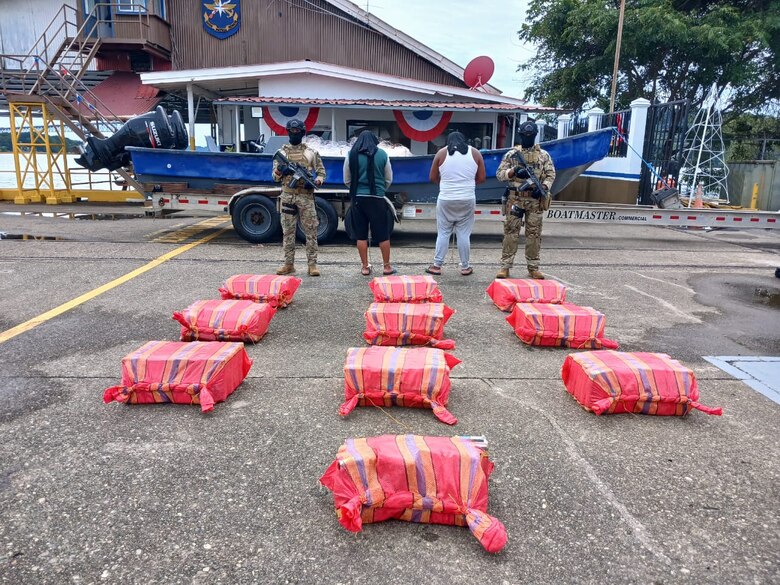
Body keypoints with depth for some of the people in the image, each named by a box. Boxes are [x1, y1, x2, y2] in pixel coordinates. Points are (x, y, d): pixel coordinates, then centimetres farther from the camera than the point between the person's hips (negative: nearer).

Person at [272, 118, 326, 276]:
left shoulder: (311, 152, 7)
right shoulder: (281, 152, 10)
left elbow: (321, 172, 9)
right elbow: (275, 177, 10)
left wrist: (317, 181, -12)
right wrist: (280, 171, -12)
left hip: (306, 196, -1)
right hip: (287, 196, 1)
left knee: (311, 231, -2)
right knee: (288, 231, 5)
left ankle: (312, 264, 3)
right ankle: (289, 264, 13)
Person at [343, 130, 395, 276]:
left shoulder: (351, 155, 1)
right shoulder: (382, 154, 2)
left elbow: (347, 180, 7)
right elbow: (389, 179, 9)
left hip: (358, 198, 1)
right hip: (377, 199, -1)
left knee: (361, 234, 8)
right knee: (382, 234, 7)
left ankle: (365, 267, 13)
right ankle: (387, 266, 14)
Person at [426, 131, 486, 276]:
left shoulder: (441, 153, 4)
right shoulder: (475, 153, 5)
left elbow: (433, 178, 7)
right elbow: (481, 178, 6)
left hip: (446, 200, 0)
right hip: (467, 200, 0)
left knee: (443, 233, 8)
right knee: (464, 234, 6)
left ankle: (436, 265, 10)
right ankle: (465, 267, 14)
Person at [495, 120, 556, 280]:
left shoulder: (543, 155, 8)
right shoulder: (511, 154, 5)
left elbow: (551, 174, 6)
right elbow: (499, 174, 2)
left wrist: (543, 187, -12)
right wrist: (514, 172, -16)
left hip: (535, 200, 1)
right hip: (515, 199, -1)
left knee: (534, 234, 4)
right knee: (511, 232, -1)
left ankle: (533, 267, 11)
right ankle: (505, 266, 3)